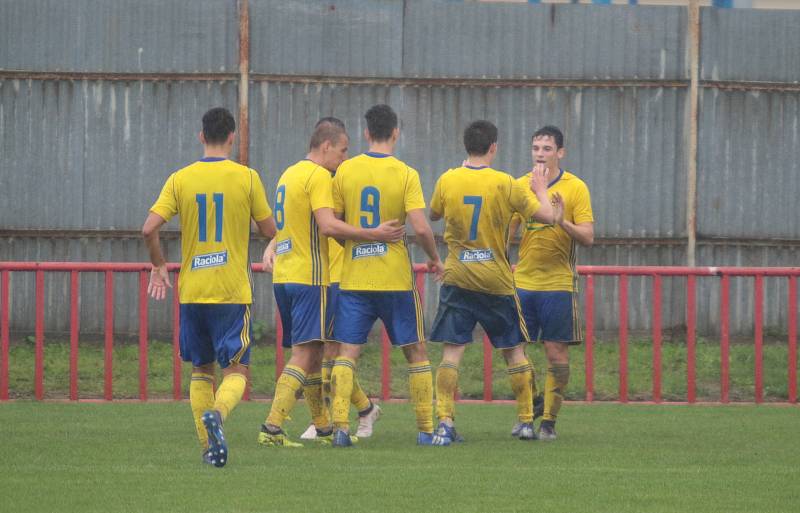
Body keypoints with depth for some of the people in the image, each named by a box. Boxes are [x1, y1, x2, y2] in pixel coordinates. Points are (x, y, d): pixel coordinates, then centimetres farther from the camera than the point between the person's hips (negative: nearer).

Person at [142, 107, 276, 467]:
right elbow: (269, 230, 1)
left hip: (192, 291, 2)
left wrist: (158, 266, 10)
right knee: (236, 370, 0)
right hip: (232, 290, -2)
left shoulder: (180, 180, 0)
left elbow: (150, 229, -6)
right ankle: (217, 413, -31)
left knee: (201, 370, 15)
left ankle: (208, 445, 10)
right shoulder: (246, 178, -4)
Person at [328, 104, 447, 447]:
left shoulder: (345, 171, 0)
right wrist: (435, 258, 3)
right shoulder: (406, 174, -7)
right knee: (416, 351, 11)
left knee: (347, 353, 2)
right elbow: (420, 228, -14)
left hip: (353, 277, 2)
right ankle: (426, 429, 12)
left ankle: (340, 426, -12)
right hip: (395, 277, -1)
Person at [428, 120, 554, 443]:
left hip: (457, 279, 1)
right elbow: (546, 216, -5)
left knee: (452, 352, 0)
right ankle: (526, 421, 17)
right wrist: (540, 190, 13)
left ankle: (445, 422, -11)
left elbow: (433, 215, 15)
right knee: (514, 350, 12)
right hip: (496, 280, -1)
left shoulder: (447, 181, -3)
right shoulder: (505, 184, -9)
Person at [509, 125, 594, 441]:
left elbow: (588, 237, -10)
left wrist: (563, 222, -27)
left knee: (557, 353, -2)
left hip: (558, 284, -3)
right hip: (523, 282, 3)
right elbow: (506, 233, 12)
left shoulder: (575, 188, -4)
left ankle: (549, 421, 4)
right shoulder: (520, 185, 7)